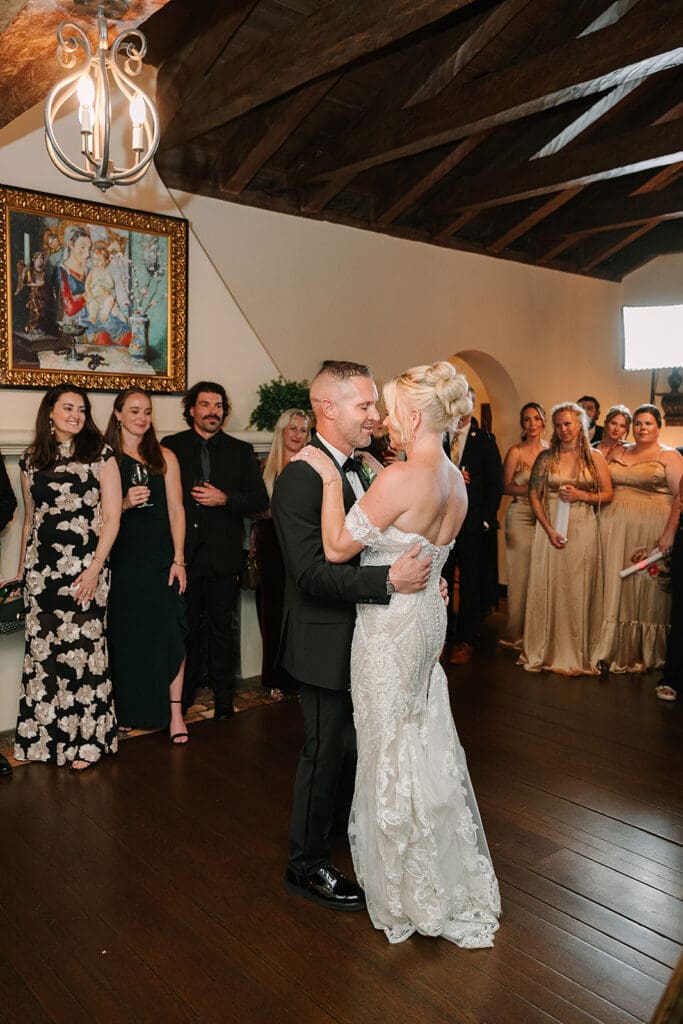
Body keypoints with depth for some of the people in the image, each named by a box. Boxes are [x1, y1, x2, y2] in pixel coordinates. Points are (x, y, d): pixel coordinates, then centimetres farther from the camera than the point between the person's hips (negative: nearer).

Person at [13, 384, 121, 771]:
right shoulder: (32, 460, 11)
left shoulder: (100, 455, 0)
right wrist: (22, 571, 16)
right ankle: (44, 736, 20)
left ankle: (86, 739, 11)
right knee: (43, 650, 6)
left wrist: (95, 568, -11)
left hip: (86, 566, -3)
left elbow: (112, 517, -4)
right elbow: (30, 518, 18)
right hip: (41, 568, 4)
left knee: (82, 649, -2)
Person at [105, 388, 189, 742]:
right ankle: (127, 710, 20)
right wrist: (125, 504, -15)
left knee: (169, 632, -3)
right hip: (121, 558, 0)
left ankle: (174, 712, 7)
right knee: (124, 634, 5)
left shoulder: (164, 457, 6)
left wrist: (178, 560, -4)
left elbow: (176, 511, 3)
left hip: (160, 557, 0)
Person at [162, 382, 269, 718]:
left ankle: (223, 697, 19)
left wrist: (225, 499, -13)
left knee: (221, 629, 8)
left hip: (223, 555, 0)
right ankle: (184, 694, 24)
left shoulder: (241, 451, 6)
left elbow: (260, 500, 3)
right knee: (187, 628, 11)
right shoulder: (171, 447, 5)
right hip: (183, 552, 0)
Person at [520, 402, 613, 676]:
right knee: (547, 588, 2)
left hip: (583, 530, 0)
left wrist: (580, 495, -12)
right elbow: (534, 496, 0)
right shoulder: (546, 458, 3)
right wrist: (549, 529, -10)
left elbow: (607, 494, 5)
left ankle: (577, 654, 14)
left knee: (578, 590, 3)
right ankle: (545, 651, 13)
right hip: (549, 527, 0)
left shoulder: (594, 457, 5)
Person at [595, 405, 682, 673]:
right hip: (616, 528, 4)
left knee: (645, 588, 2)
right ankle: (614, 648, 17)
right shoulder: (617, 453, 14)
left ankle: (644, 653, 16)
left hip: (651, 530, -4)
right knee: (615, 584, 6)